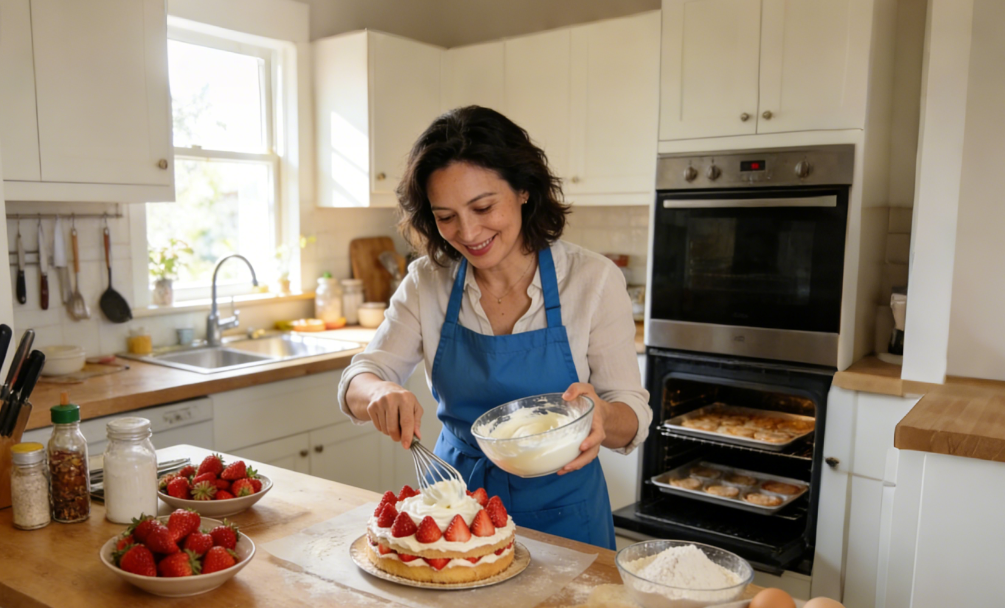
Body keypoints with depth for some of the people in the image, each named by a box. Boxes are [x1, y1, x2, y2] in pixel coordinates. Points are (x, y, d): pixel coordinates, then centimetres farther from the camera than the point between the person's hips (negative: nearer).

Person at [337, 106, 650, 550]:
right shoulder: (426, 283, -8)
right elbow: (357, 382, -8)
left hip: (559, 513, -2)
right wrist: (382, 393, -31)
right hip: (455, 494, 3)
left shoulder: (593, 280, -16)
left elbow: (633, 416, -13)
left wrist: (603, 419, -36)